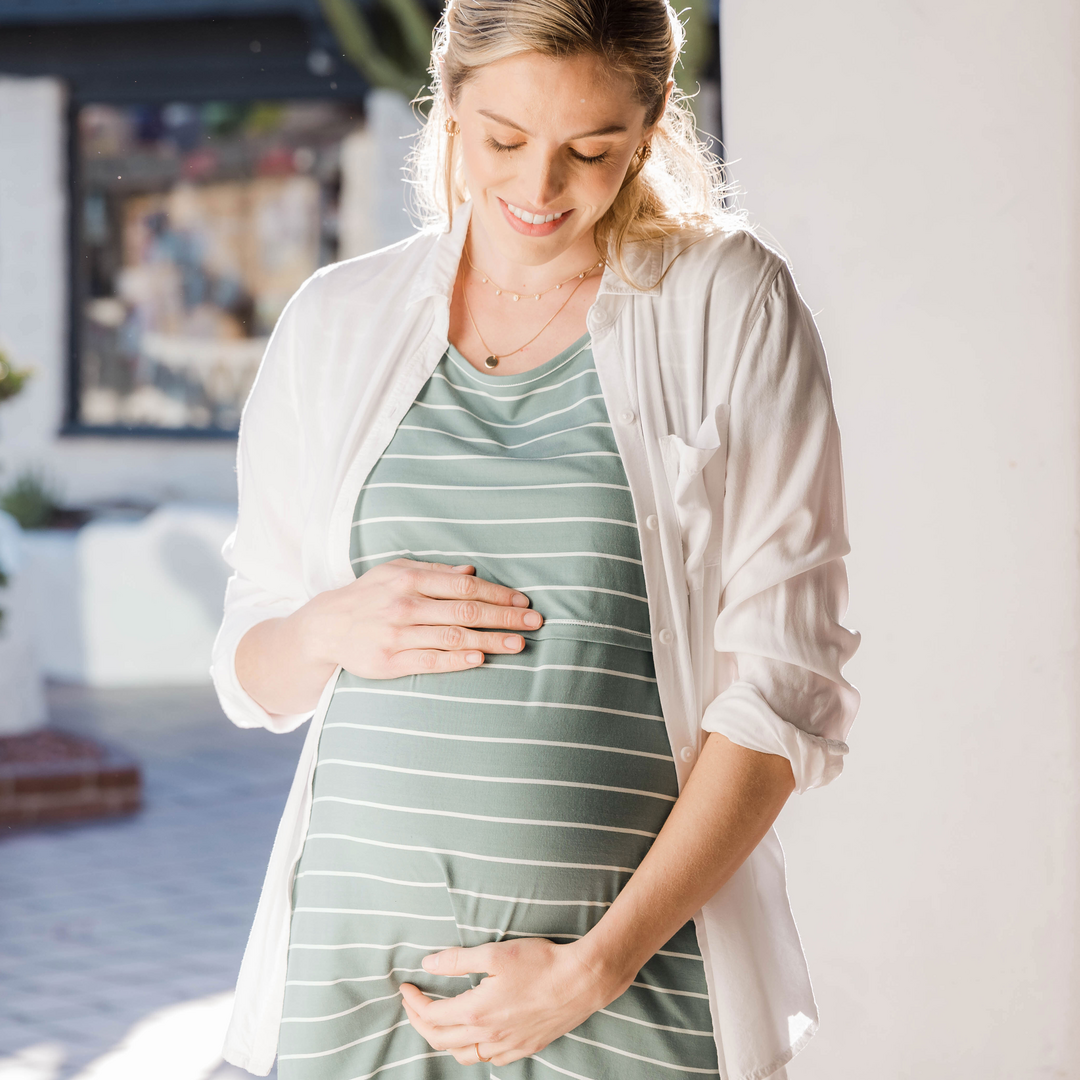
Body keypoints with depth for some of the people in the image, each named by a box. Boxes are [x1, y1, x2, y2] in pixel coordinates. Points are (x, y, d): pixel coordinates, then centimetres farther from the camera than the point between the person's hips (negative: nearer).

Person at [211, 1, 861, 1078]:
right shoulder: (335, 319, 8)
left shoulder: (730, 303, 0)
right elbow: (251, 671, 15)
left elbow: (786, 689, -5)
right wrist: (332, 629, -8)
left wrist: (595, 966, -12)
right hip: (355, 950, 2)